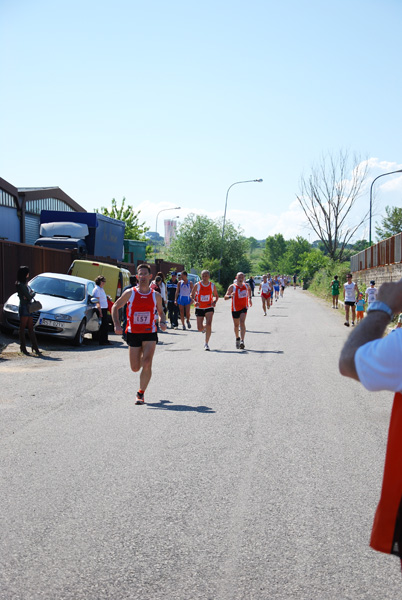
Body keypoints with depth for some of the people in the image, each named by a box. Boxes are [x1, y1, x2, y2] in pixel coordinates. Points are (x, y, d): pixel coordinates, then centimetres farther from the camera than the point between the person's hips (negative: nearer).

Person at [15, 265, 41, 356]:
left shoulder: (25, 284, 16)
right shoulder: (20, 285, -13)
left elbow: (31, 293, 13)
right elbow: (29, 296, -16)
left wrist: (31, 295, -10)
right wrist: (33, 293, 5)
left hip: (29, 307, 8)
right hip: (23, 308, -8)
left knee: (31, 328, 7)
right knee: (23, 328, -1)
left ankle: (35, 348, 7)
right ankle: (23, 348, 4)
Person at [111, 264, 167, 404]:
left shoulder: (156, 296, 3)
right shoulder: (130, 293, -2)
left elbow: (161, 311, 18)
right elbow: (115, 307, 5)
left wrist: (162, 322, -3)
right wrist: (116, 324, -8)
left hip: (150, 333, 0)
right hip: (133, 333, 1)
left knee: (146, 364, -18)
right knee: (135, 368, 6)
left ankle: (141, 393, -2)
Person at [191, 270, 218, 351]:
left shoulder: (212, 285, -2)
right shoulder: (197, 285, -6)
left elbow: (216, 295, 11)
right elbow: (192, 295, 4)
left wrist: (214, 302, -10)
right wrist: (195, 301, -16)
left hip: (209, 308, 0)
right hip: (199, 308, 0)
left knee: (209, 324, -19)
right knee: (199, 328, 2)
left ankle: (206, 343, -8)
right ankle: (204, 328, 42)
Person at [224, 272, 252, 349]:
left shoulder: (246, 286, 3)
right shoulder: (232, 287, -9)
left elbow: (249, 289, 30)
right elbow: (225, 297, -13)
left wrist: (249, 298, 23)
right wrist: (230, 296, -33)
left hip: (244, 307, 0)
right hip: (235, 308, 0)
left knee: (242, 322, -19)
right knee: (236, 325, 11)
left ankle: (242, 341, -26)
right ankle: (237, 338, 39)